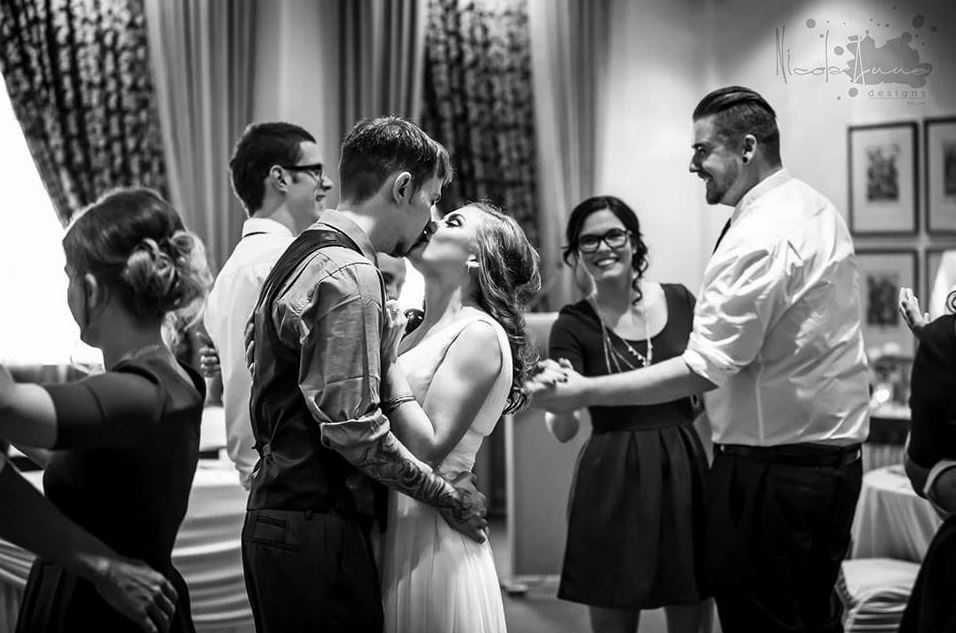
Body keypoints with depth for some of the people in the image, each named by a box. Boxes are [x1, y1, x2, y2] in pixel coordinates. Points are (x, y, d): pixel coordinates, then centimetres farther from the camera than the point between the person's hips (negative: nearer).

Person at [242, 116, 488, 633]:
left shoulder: (306, 254, 14)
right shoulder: (348, 277, -17)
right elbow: (354, 429, -21)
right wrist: (446, 496, -11)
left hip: (276, 517, 10)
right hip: (315, 530, -10)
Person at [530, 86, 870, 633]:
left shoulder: (761, 238, -20)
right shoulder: (817, 209, 12)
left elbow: (703, 370, -22)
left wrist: (585, 392, -19)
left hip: (774, 472, -10)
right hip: (833, 454, 10)